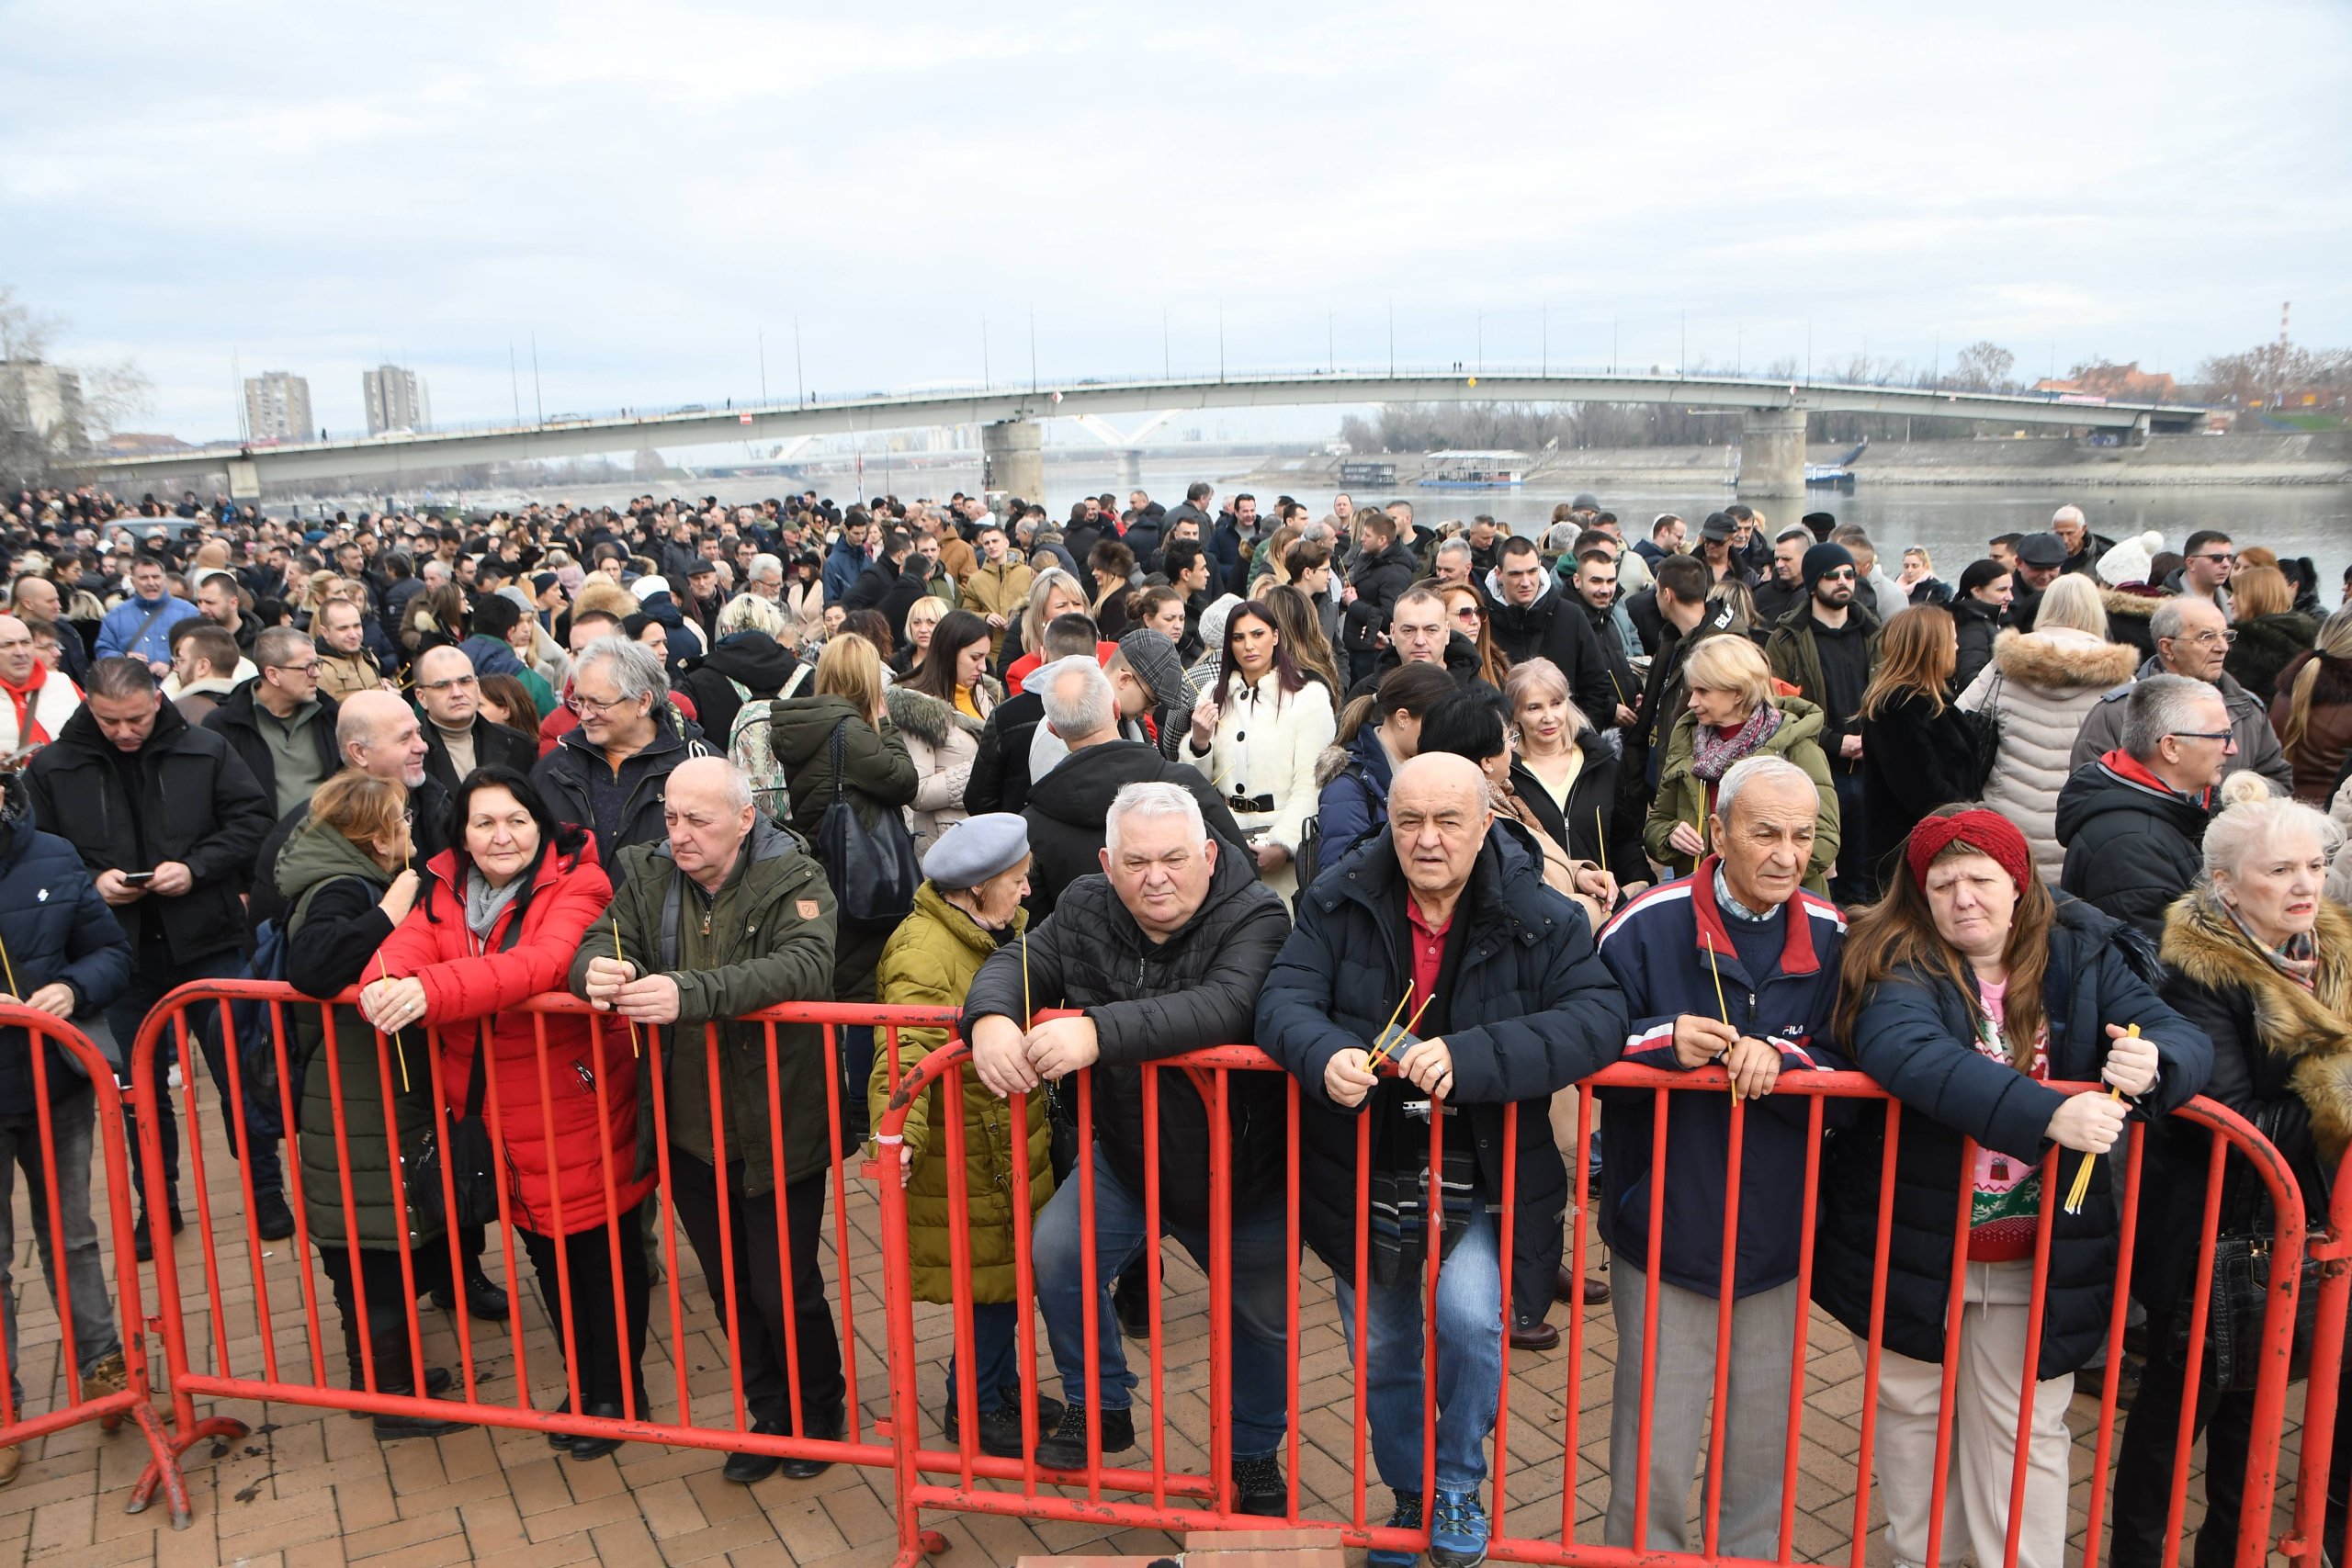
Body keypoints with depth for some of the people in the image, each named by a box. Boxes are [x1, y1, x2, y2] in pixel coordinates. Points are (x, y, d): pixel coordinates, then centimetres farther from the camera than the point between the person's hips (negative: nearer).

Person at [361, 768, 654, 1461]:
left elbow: (544, 962, -33)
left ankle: (615, 1394, 29)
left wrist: (432, 991, -43)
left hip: (580, 1111, -6)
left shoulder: (576, 885, -16)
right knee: (547, 1255, 20)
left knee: (603, 1253, 8)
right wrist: (384, 981, -36)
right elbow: (410, 942, -13)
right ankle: (584, 1382, 40)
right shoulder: (446, 888, 3)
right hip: (497, 1118, 6)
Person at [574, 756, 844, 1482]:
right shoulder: (648, 873, 1)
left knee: (786, 1292, 6)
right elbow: (601, 939, -4)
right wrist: (597, 970, -30)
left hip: (776, 1132, -5)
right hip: (686, 1130, 5)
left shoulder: (793, 881, -16)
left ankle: (819, 1416, 33)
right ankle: (771, 1416, 40)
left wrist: (690, 993, -44)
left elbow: (806, 965, -31)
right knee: (731, 1290, 19)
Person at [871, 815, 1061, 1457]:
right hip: (967, 1153, -8)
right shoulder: (923, 953, -24)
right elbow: (905, 1053, -36)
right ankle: (971, 1406, 25)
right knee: (995, 1275, 4)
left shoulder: (1004, 928, 5)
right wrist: (899, 1133, -48)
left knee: (1011, 1270, 19)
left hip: (1012, 1139, 8)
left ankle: (1002, 1384, 38)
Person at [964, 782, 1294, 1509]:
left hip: (1240, 1169, -3)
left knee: (1262, 1319, 12)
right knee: (1056, 1255, -12)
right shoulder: (1086, 910, -7)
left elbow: (1225, 1006, -41)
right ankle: (1100, 1411, 15)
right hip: (1125, 1160, 3)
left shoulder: (1256, 917, -25)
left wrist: (1099, 1032, -51)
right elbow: (1015, 962, -10)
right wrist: (990, 1018, -35)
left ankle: (1254, 1456, 41)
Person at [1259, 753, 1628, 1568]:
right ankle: (1409, 1495, 44)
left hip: (1478, 1174, -2)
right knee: (1379, 1348, 15)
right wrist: (1325, 1057, -36)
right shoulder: (1338, 902, -7)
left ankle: (1458, 1487, 8)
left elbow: (1597, 1018, -25)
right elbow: (1285, 999, -12)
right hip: (1363, 1171, 3)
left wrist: (1469, 1057, -37)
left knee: (1470, 1316, -23)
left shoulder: (1541, 919, -13)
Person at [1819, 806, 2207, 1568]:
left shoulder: (2081, 956, -2)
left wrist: (2152, 1063, -32)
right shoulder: (1899, 962, -15)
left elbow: (2187, 1040, -8)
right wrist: (2047, 1113, -43)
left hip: (2035, 1262, 1)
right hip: (1909, 1248, -1)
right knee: (1912, 1416, 18)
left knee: (2025, 1434, 11)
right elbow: (1903, 1050, -35)